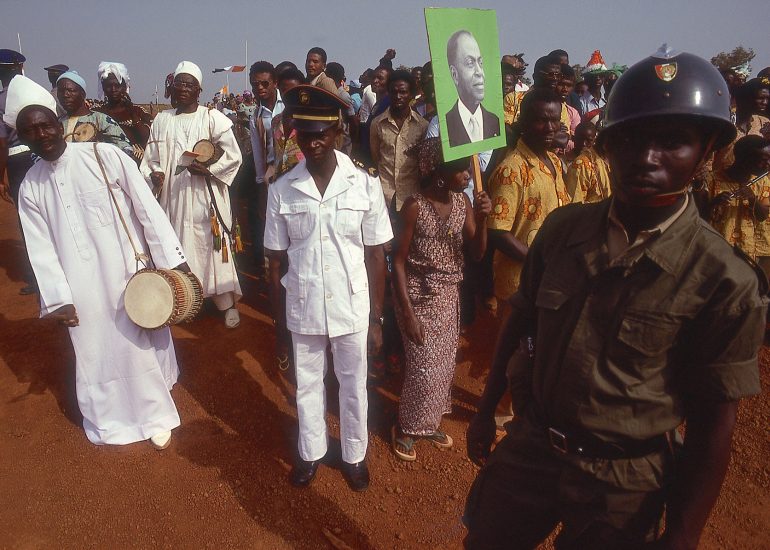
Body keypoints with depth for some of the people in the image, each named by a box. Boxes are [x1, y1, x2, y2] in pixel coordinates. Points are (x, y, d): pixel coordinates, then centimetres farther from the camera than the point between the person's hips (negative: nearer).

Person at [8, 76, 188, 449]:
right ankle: (110, 418, 39)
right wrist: (57, 299, -4)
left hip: (128, 276, -3)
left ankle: (156, 414, 32)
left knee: (141, 345, 10)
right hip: (82, 290, 3)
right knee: (95, 354, 16)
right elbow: (41, 248, 3)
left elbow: (147, 208, -10)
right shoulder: (30, 187, 2)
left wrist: (171, 260, -12)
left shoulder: (105, 157, -10)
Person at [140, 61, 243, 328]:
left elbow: (233, 155, -3)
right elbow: (151, 158, 12)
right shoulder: (161, 120, 9)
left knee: (212, 246, -1)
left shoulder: (212, 118, -1)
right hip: (173, 196, 4)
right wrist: (154, 174, -7)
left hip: (205, 196, -3)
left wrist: (208, 169, -15)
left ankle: (228, 303, 9)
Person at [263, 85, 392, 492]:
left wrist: (376, 319, -2)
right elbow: (276, 260, 0)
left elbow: (376, 256, -4)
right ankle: (310, 452, 43)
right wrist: (278, 322, 4)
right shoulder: (281, 190, -7)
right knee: (308, 386, 19)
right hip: (302, 309, 1)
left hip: (352, 307, -1)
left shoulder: (365, 185, -9)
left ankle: (354, 455, 41)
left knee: (353, 387, 17)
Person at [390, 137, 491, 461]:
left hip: (450, 296, 6)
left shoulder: (463, 201, -4)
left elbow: (476, 254, -2)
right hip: (420, 296, -6)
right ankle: (405, 429, 25)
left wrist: (481, 220, -20)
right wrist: (408, 312, -17)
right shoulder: (415, 206, -19)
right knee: (424, 367, 1)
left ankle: (429, 423, 37)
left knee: (444, 364, 15)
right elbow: (398, 261, -15)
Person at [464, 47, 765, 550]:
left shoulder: (725, 282, -18)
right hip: (527, 448, 4)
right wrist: (485, 412, 10)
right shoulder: (562, 228, -8)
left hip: (622, 484, -3)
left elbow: (714, 422, -12)